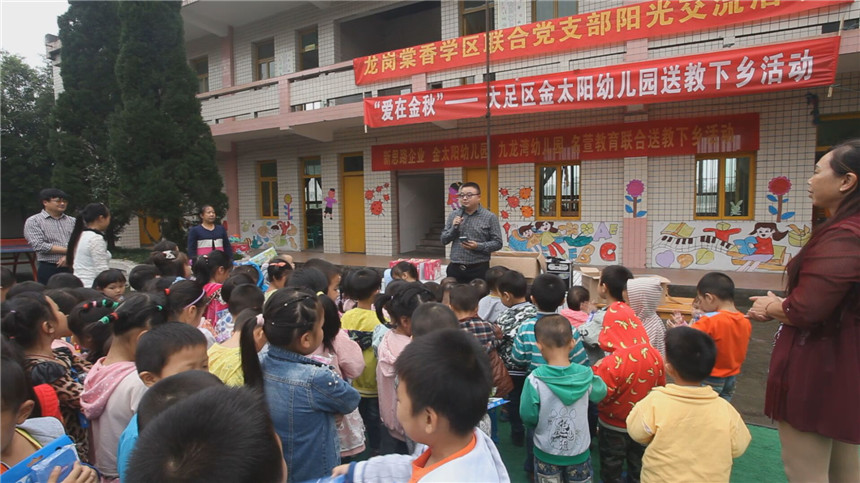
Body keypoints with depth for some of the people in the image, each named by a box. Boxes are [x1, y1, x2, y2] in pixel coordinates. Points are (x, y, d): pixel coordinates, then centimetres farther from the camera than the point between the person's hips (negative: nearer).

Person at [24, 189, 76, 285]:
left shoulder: (72, 221, 14)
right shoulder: (33, 221, 3)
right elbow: (39, 246, -10)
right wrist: (69, 250, -10)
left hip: (72, 269, 3)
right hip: (48, 270, -3)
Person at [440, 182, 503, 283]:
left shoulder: (489, 217, -3)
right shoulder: (453, 215, 9)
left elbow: (497, 243, -4)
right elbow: (444, 240, 9)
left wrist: (478, 246, -18)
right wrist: (454, 227, -8)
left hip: (478, 269, -3)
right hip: (455, 268, 3)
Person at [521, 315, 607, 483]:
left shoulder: (534, 380, -25)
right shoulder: (586, 376, -18)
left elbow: (528, 417, -16)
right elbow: (600, 393, 3)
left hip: (547, 454, -1)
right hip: (579, 452, 2)